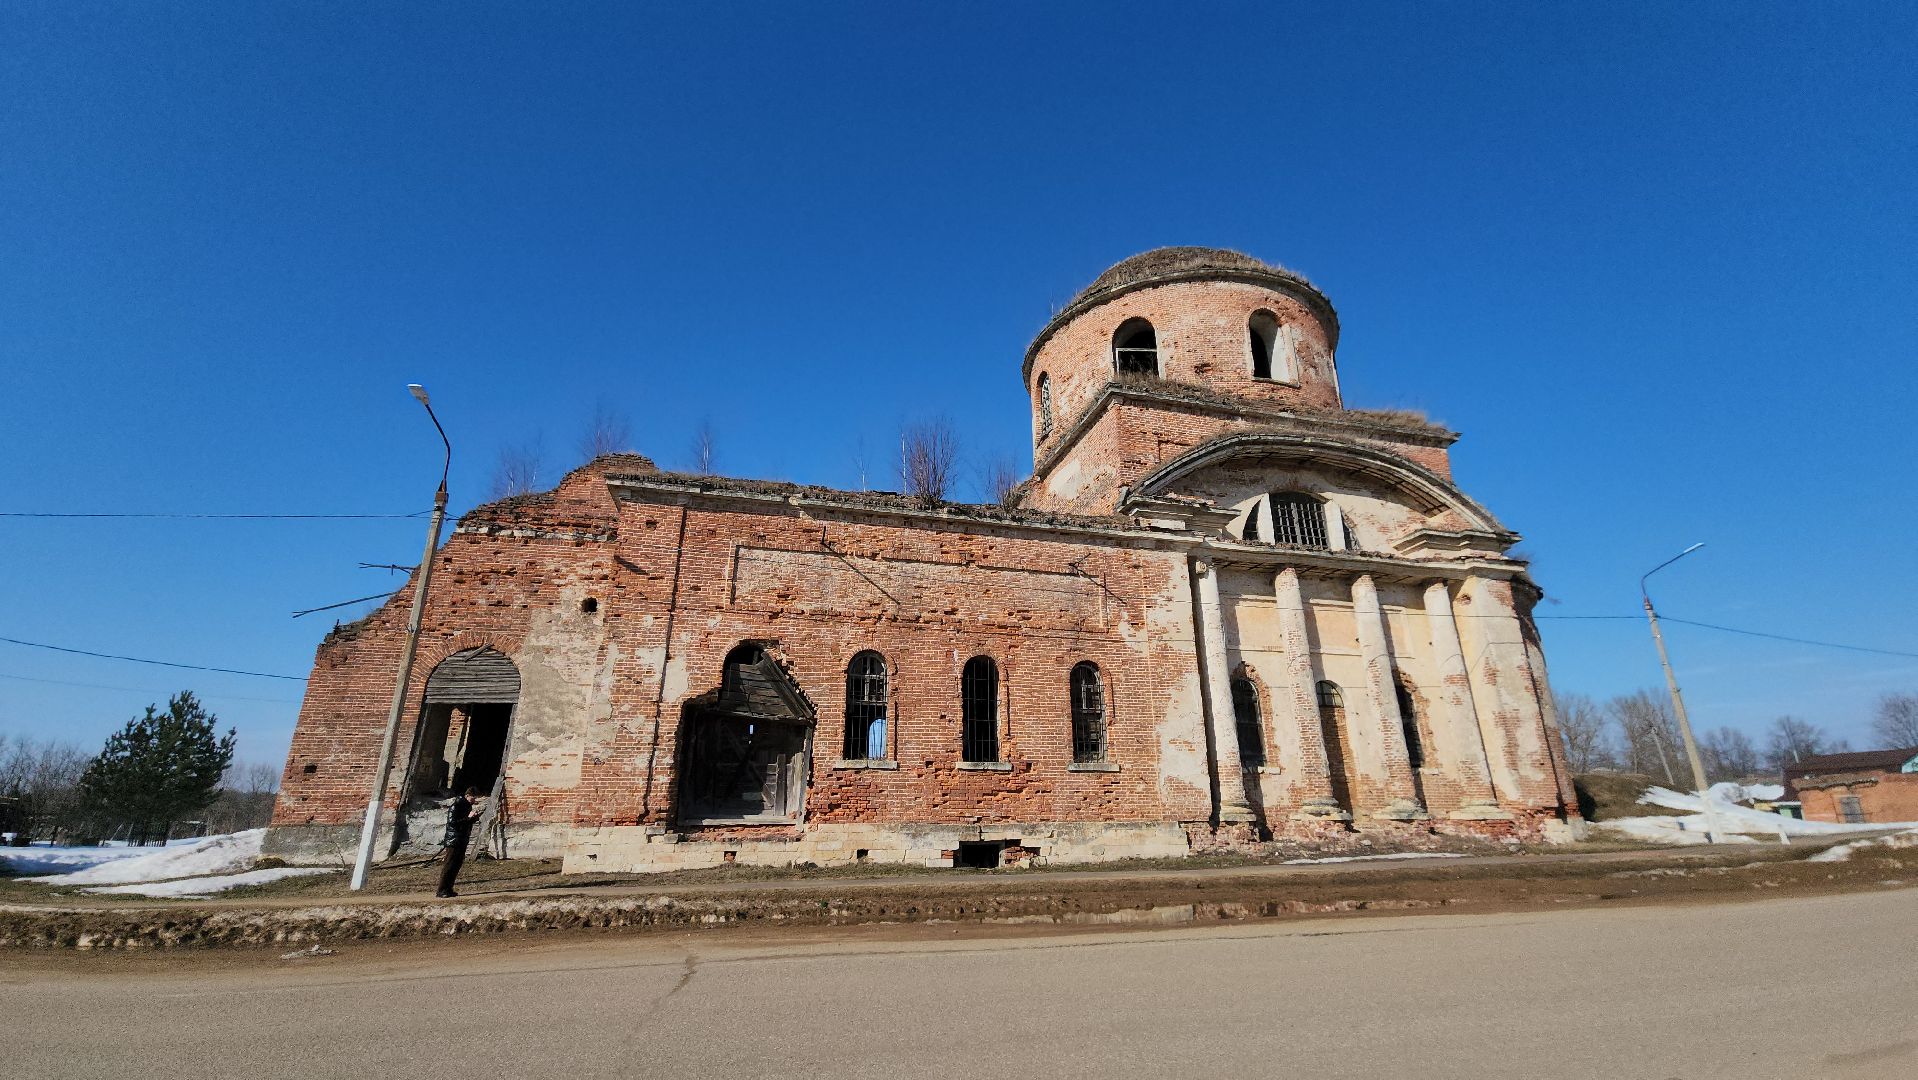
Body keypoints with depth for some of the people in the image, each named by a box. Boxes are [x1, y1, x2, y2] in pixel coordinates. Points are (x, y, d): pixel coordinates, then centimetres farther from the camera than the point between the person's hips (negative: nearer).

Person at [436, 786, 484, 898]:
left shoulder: (468, 805, 12)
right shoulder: (456, 805, -15)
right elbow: (452, 822, -22)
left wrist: (475, 817, 2)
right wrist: (468, 817, -23)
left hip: (463, 840, 9)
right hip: (454, 840, -9)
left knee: (457, 865, 10)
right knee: (449, 866, -7)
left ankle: (448, 889, 15)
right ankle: (441, 891, -2)